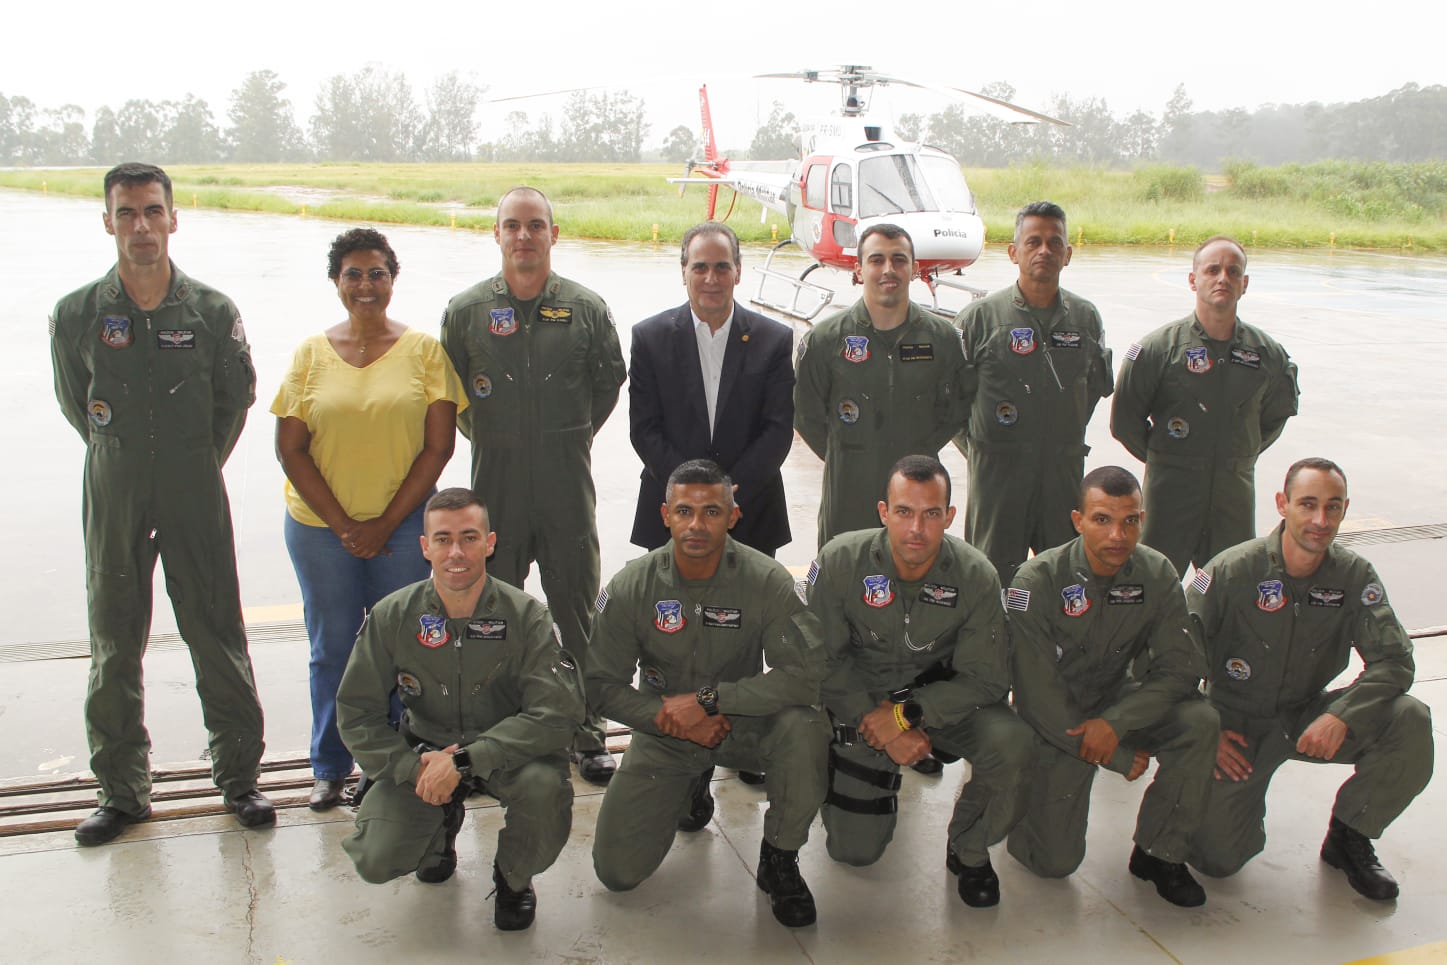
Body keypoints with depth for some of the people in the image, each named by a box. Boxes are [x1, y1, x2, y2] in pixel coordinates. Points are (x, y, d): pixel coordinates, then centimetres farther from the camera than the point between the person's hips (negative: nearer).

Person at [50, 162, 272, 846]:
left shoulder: (213, 312, -3)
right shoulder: (76, 315, -1)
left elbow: (236, 399, 9)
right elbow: (75, 405, 11)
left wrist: (196, 466, 11)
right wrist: (124, 458, 11)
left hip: (195, 496, -1)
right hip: (113, 499, 1)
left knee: (217, 639, 3)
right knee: (114, 647, 9)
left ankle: (239, 778, 17)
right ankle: (122, 790, 22)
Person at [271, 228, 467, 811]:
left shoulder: (423, 350, 1)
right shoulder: (311, 354, 5)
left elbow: (438, 446, -4)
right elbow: (290, 450, 1)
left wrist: (385, 524, -9)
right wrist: (343, 526, -8)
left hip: (403, 526, -1)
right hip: (320, 527, 1)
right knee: (332, 649, 10)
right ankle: (330, 767, 26)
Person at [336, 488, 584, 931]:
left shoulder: (527, 616, -17)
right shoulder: (391, 617, -11)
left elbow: (557, 711, -25)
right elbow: (356, 713, -4)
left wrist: (465, 760, -32)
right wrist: (410, 766, -21)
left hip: (506, 751, -2)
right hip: (423, 750, 2)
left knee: (545, 785, -34)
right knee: (375, 862, -16)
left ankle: (514, 877, 1)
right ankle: (443, 826, 22)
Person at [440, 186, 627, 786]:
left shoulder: (586, 308, 1)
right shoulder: (466, 310, 1)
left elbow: (610, 379, 13)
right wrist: (488, 438, 10)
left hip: (567, 482, 0)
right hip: (495, 482, 1)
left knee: (577, 608, 6)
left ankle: (587, 732, 19)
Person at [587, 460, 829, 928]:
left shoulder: (766, 580, -17)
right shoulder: (630, 588, -13)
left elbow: (806, 673, -25)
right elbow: (602, 684, -6)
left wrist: (708, 699, -27)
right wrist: (668, 718, -21)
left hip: (745, 723, -1)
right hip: (663, 732, 2)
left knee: (804, 724, -34)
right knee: (617, 871, -6)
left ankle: (779, 859, -7)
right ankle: (691, 787, 25)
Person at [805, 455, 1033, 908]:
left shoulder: (976, 575, -20)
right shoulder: (839, 561, -22)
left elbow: (986, 679, -17)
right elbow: (824, 659, -14)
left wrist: (907, 715, -27)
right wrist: (882, 729, -21)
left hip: (941, 695, 0)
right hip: (861, 700, 0)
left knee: (1012, 745, -30)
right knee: (854, 851, 0)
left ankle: (969, 851, 0)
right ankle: (884, 776, 34)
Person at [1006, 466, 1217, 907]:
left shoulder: (1157, 575, -11)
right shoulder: (1036, 581, -22)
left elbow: (1180, 668, -12)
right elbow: (1037, 696, -20)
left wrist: (1116, 722, -27)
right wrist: (1116, 758, -17)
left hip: (1118, 700, 4)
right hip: (1055, 721, -4)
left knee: (1201, 721, -25)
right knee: (1056, 861, -12)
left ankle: (1159, 853, -5)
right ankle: (1027, 795, 23)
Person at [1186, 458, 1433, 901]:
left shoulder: (1355, 576, -8)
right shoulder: (1233, 570, -16)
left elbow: (1394, 661, -15)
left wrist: (1341, 715, -31)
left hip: (1309, 716, 3)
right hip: (1237, 723, -3)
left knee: (1411, 722, -23)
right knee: (1217, 858, -15)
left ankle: (1349, 838, 0)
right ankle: (1247, 793, 22)